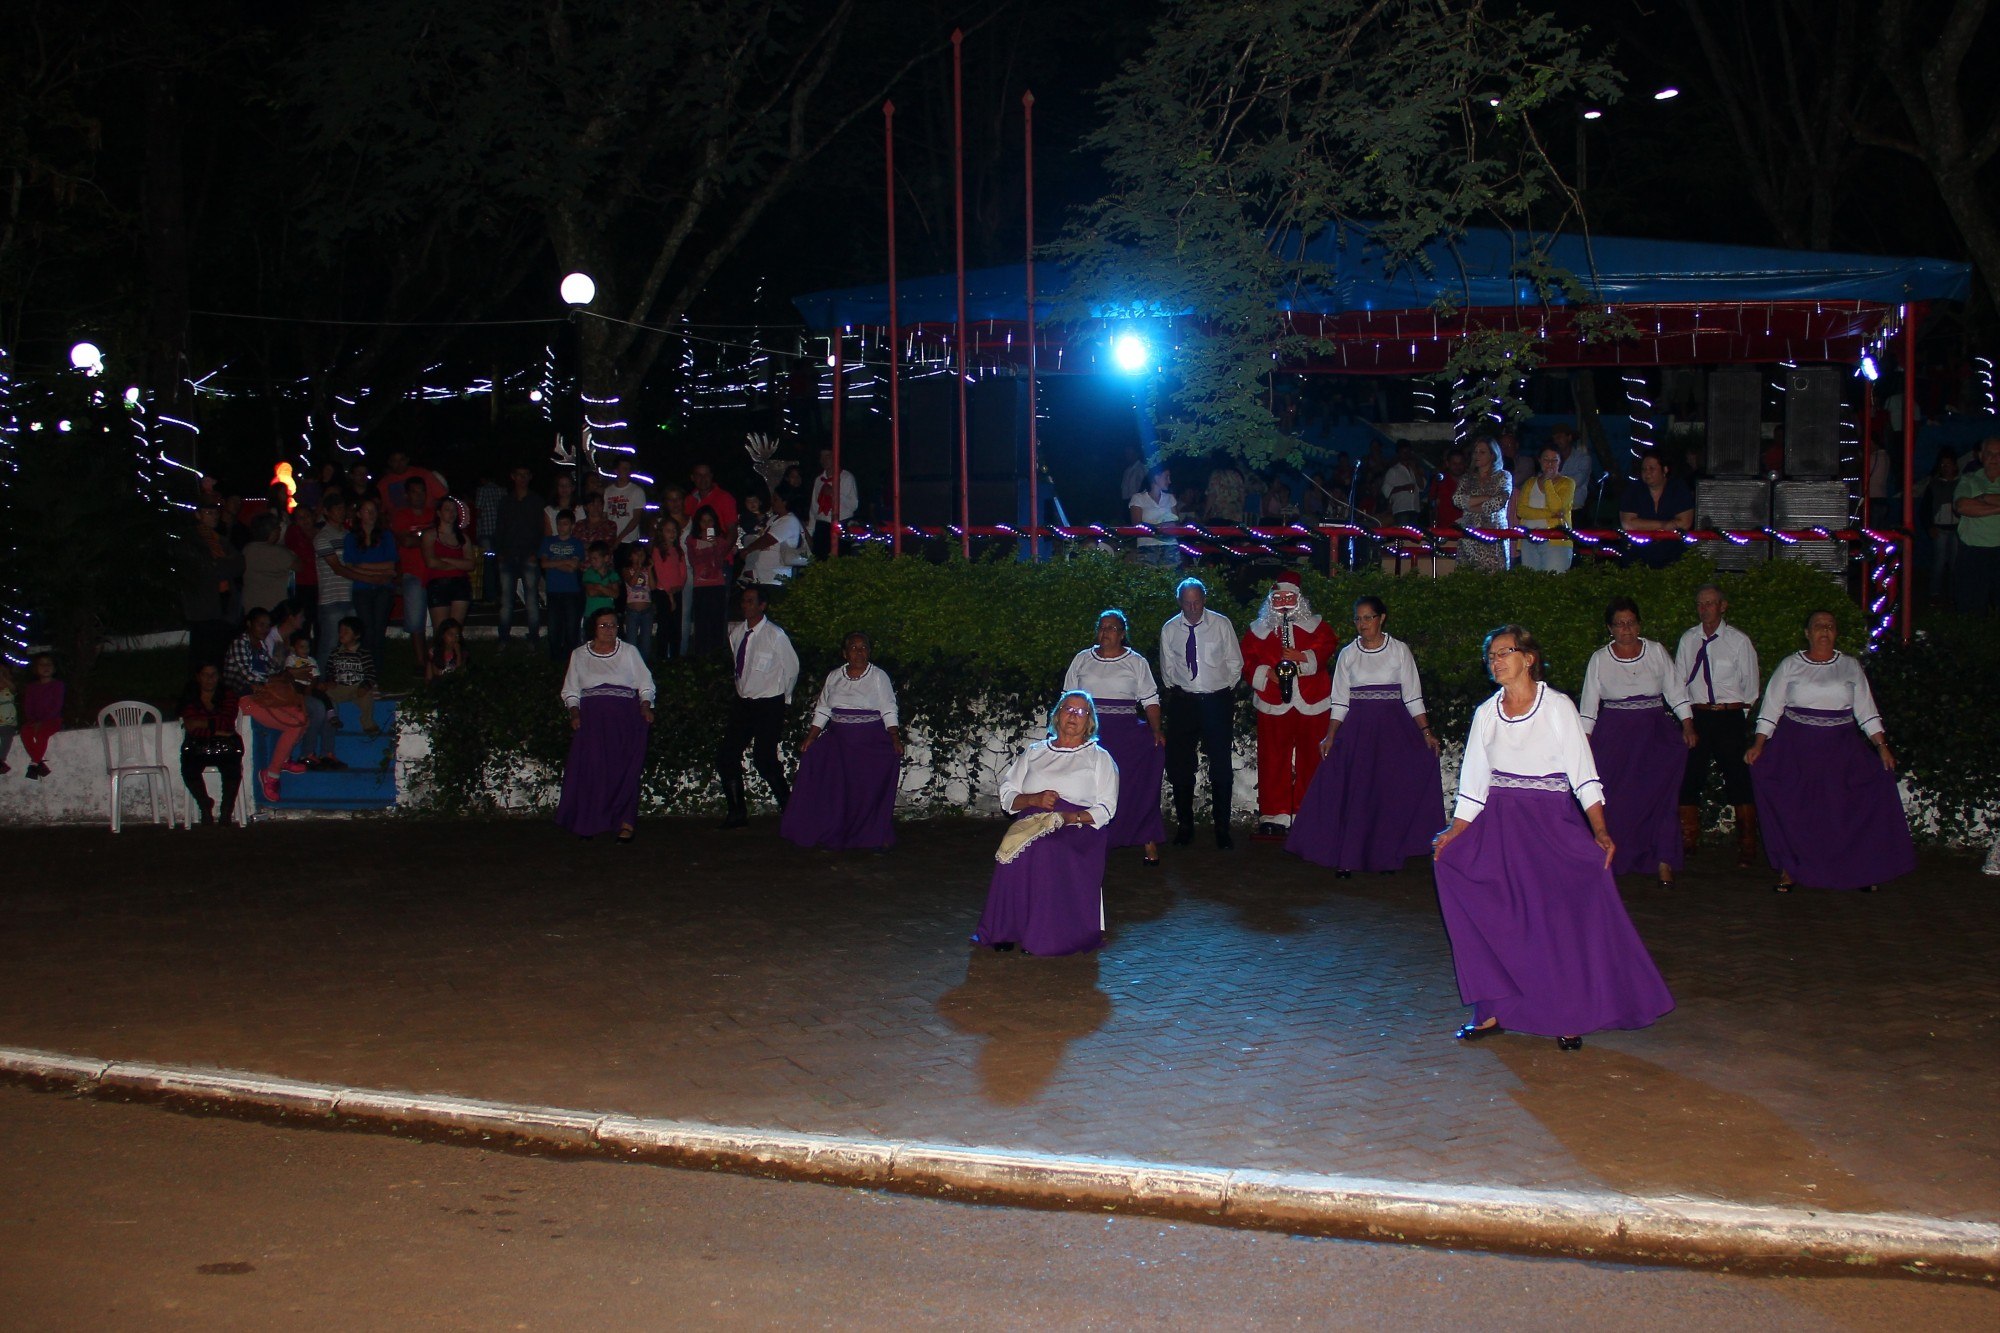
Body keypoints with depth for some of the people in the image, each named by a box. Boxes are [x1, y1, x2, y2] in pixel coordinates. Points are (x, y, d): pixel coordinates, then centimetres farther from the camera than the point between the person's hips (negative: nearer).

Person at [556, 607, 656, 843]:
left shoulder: (629, 652, 14)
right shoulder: (579, 655, 15)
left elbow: (646, 684, 12)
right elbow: (571, 691, 14)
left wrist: (645, 708, -5)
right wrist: (574, 714, -3)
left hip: (625, 718, -1)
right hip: (590, 719, 1)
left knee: (625, 768, -12)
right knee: (589, 767, -11)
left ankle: (626, 822, -13)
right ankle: (589, 823, -6)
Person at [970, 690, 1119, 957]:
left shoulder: (1099, 758, 17)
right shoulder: (1034, 752, 25)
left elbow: (1105, 810, 6)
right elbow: (1006, 795, 17)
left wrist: (1071, 817, -11)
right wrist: (1034, 799, -3)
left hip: (1078, 829, -3)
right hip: (1030, 823, 3)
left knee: (1046, 850, -38)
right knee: (1015, 853, -34)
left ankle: (1045, 934, -34)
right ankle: (1007, 930, -29)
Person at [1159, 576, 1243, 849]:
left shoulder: (1221, 624, -3)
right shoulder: (1169, 630, 2)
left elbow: (1235, 662, 6)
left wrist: (1226, 691, 5)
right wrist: (1175, 691, 9)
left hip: (1218, 701, -2)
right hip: (1183, 702, 2)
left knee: (1221, 766, -2)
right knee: (1179, 765, 3)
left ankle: (1222, 828, 7)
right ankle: (1185, 825, 16)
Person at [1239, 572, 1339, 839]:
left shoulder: (1315, 626, 10)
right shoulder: (1259, 629, 11)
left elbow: (1329, 648, -3)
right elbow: (1247, 661, 6)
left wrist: (1303, 657, -16)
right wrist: (1265, 673, -10)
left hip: (1311, 704, 0)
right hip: (1273, 705, 0)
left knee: (1311, 757, 0)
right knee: (1272, 759, -2)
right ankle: (1274, 816, 3)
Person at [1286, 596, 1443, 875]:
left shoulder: (1400, 650, 3)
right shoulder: (1347, 655, 7)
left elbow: (1412, 697, 2)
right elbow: (1339, 701, 8)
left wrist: (1426, 732, -5)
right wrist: (1330, 736, -1)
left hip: (1393, 730, -1)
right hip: (1357, 731, 1)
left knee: (1390, 792, -2)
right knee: (1352, 794, -4)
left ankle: (1385, 856, 9)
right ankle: (1346, 859, 0)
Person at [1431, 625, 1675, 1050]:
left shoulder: (1558, 707, -4)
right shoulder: (1486, 713, 7)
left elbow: (1583, 774, -7)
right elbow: (1474, 781, 10)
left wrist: (1600, 831, -16)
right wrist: (1455, 831, 1)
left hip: (1553, 822, -3)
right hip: (1499, 823, 3)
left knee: (1566, 915, -12)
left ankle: (1570, 1018, 2)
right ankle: (1492, 1011, 4)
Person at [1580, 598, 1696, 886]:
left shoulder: (1656, 652, 5)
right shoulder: (1599, 659, 3)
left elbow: (1675, 690, 8)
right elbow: (1589, 704, 7)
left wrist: (1688, 727, 1)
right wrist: (1585, 740, 1)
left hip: (1655, 733, 1)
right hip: (1614, 736, 0)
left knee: (1659, 796, -5)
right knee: (1613, 800, -4)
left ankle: (1664, 862, -2)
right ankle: (1609, 861, 6)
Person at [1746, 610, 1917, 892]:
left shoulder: (1851, 667, 10)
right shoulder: (1790, 666, 5)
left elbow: (1865, 710, 10)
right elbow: (1771, 708, 3)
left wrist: (1882, 746, 0)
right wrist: (1758, 745, -8)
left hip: (1840, 750, 2)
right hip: (1795, 747, -2)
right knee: (1792, 810, -12)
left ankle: (1860, 868, 4)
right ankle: (1789, 869, 2)